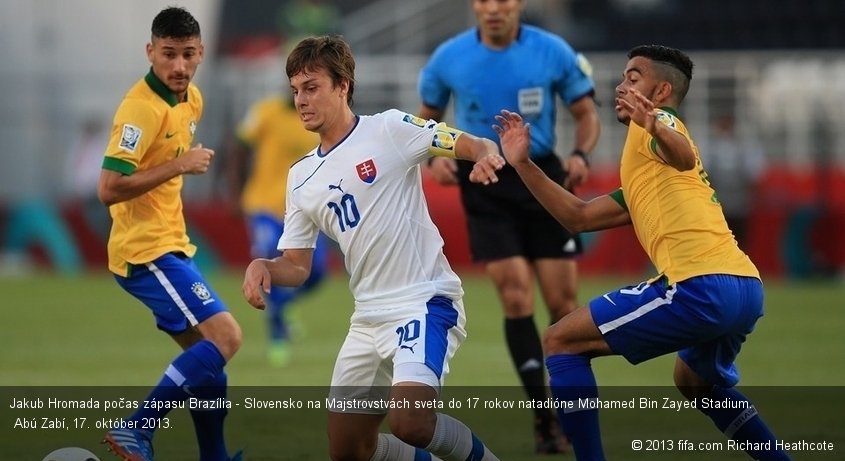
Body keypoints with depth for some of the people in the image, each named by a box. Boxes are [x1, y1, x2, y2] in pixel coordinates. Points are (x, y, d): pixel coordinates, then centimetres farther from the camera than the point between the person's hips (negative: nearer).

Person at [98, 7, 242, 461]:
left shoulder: (192, 98, 10)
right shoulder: (141, 108, -19)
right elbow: (108, 189, -24)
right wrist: (180, 165, -22)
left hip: (171, 247, 9)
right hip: (145, 252, -9)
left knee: (206, 356, 11)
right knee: (224, 336, -18)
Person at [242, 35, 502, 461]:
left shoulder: (388, 130, -5)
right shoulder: (302, 178, 12)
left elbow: (471, 145, -9)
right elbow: (297, 266, 14)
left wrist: (486, 156, -32)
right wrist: (263, 267, -8)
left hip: (425, 301, -7)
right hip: (369, 317, 7)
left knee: (409, 422, -28)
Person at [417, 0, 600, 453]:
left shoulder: (553, 52, -5)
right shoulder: (448, 58, -2)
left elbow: (586, 114, 3)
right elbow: (427, 118, 12)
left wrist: (580, 154, -17)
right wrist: (434, 156, -9)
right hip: (485, 186, 0)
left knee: (563, 303, -1)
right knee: (517, 301, -11)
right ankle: (544, 419, -4)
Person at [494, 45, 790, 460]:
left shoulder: (658, 117, 5)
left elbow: (684, 157, -21)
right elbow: (579, 217, 31)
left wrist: (656, 128, -44)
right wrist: (522, 164, 26)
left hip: (703, 287, -10)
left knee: (561, 342, -2)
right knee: (696, 381, 38)